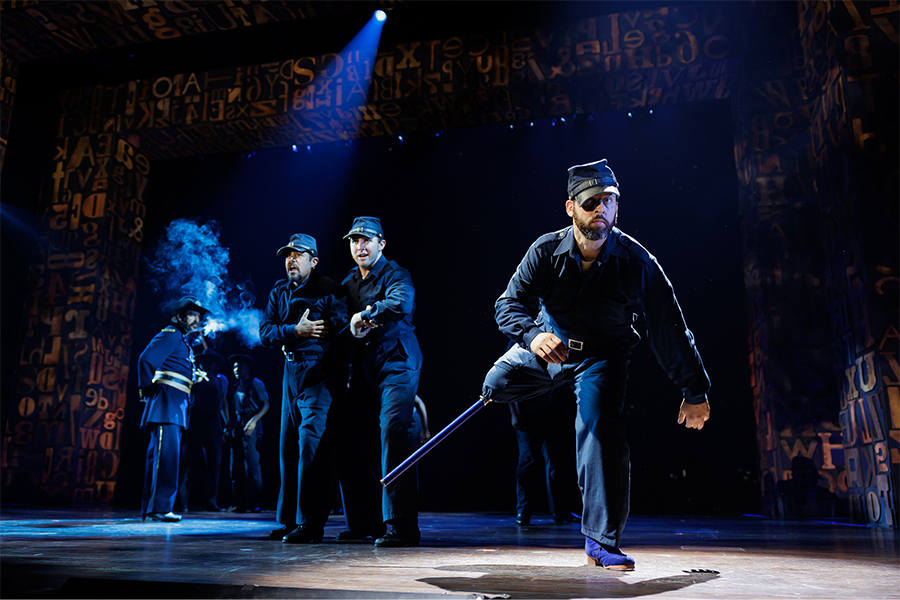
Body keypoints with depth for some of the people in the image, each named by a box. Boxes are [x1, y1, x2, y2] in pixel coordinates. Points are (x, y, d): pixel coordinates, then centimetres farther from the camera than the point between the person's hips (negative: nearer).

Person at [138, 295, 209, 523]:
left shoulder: (183, 341, 24)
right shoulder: (171, 334, -6)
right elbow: (146, 359, -17)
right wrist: (147, 389, -10)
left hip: (176, 406, 10)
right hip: (166, 402, -10)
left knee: (160, 455, 11)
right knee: (166, 453, -15)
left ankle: (150, 509, 15)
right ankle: (159, 507, -16)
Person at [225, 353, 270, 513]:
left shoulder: (257, 384, 2)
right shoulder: (234, 387, 18)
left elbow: (266, 405, -4)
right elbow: (231, 409, 19)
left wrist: (254, 420, -16)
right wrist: (228, 428, 8)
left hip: (251, 429, -5)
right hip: (236, 430, 6)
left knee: (253, 465, -9)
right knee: (236, 466, 2)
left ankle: (254, 503, -6)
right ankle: (239, 503, 5)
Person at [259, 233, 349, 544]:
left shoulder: (329, 289, -4)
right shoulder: (279, 292, 16)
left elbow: (340, 324, -21)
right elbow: (265, 332, 4)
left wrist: (296, 334, -15)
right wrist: (295, 331, -15)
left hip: (321, 375, -7)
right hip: (291, 374, 8)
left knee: (311, 445, -13)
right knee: (288, 447, 11)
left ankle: (310, 523, -7)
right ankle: (289, 520, 22)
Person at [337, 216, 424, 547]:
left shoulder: (395, 274, -3)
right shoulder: (348, 283, 19)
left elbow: (400, 304, -25)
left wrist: (363, 315, -14)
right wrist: (355, 327, -4)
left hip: (396, 362, -7)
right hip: (363, 369, 7)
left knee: (392, 430, -21)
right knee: (351, 443, 6)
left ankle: (402, 526, -16)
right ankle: (364, 522, 21)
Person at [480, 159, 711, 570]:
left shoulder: (637, 263, -24)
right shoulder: (546, 251, -20)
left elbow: (669, 328, -18)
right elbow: (509, 304, -21)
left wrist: (694, 392, -14)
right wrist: (533, 335, -45)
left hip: (603, 356, -3)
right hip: (546, 344, 3)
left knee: (601, 429, -21)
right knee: (497, 386, 4)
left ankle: (601, 542, -8)